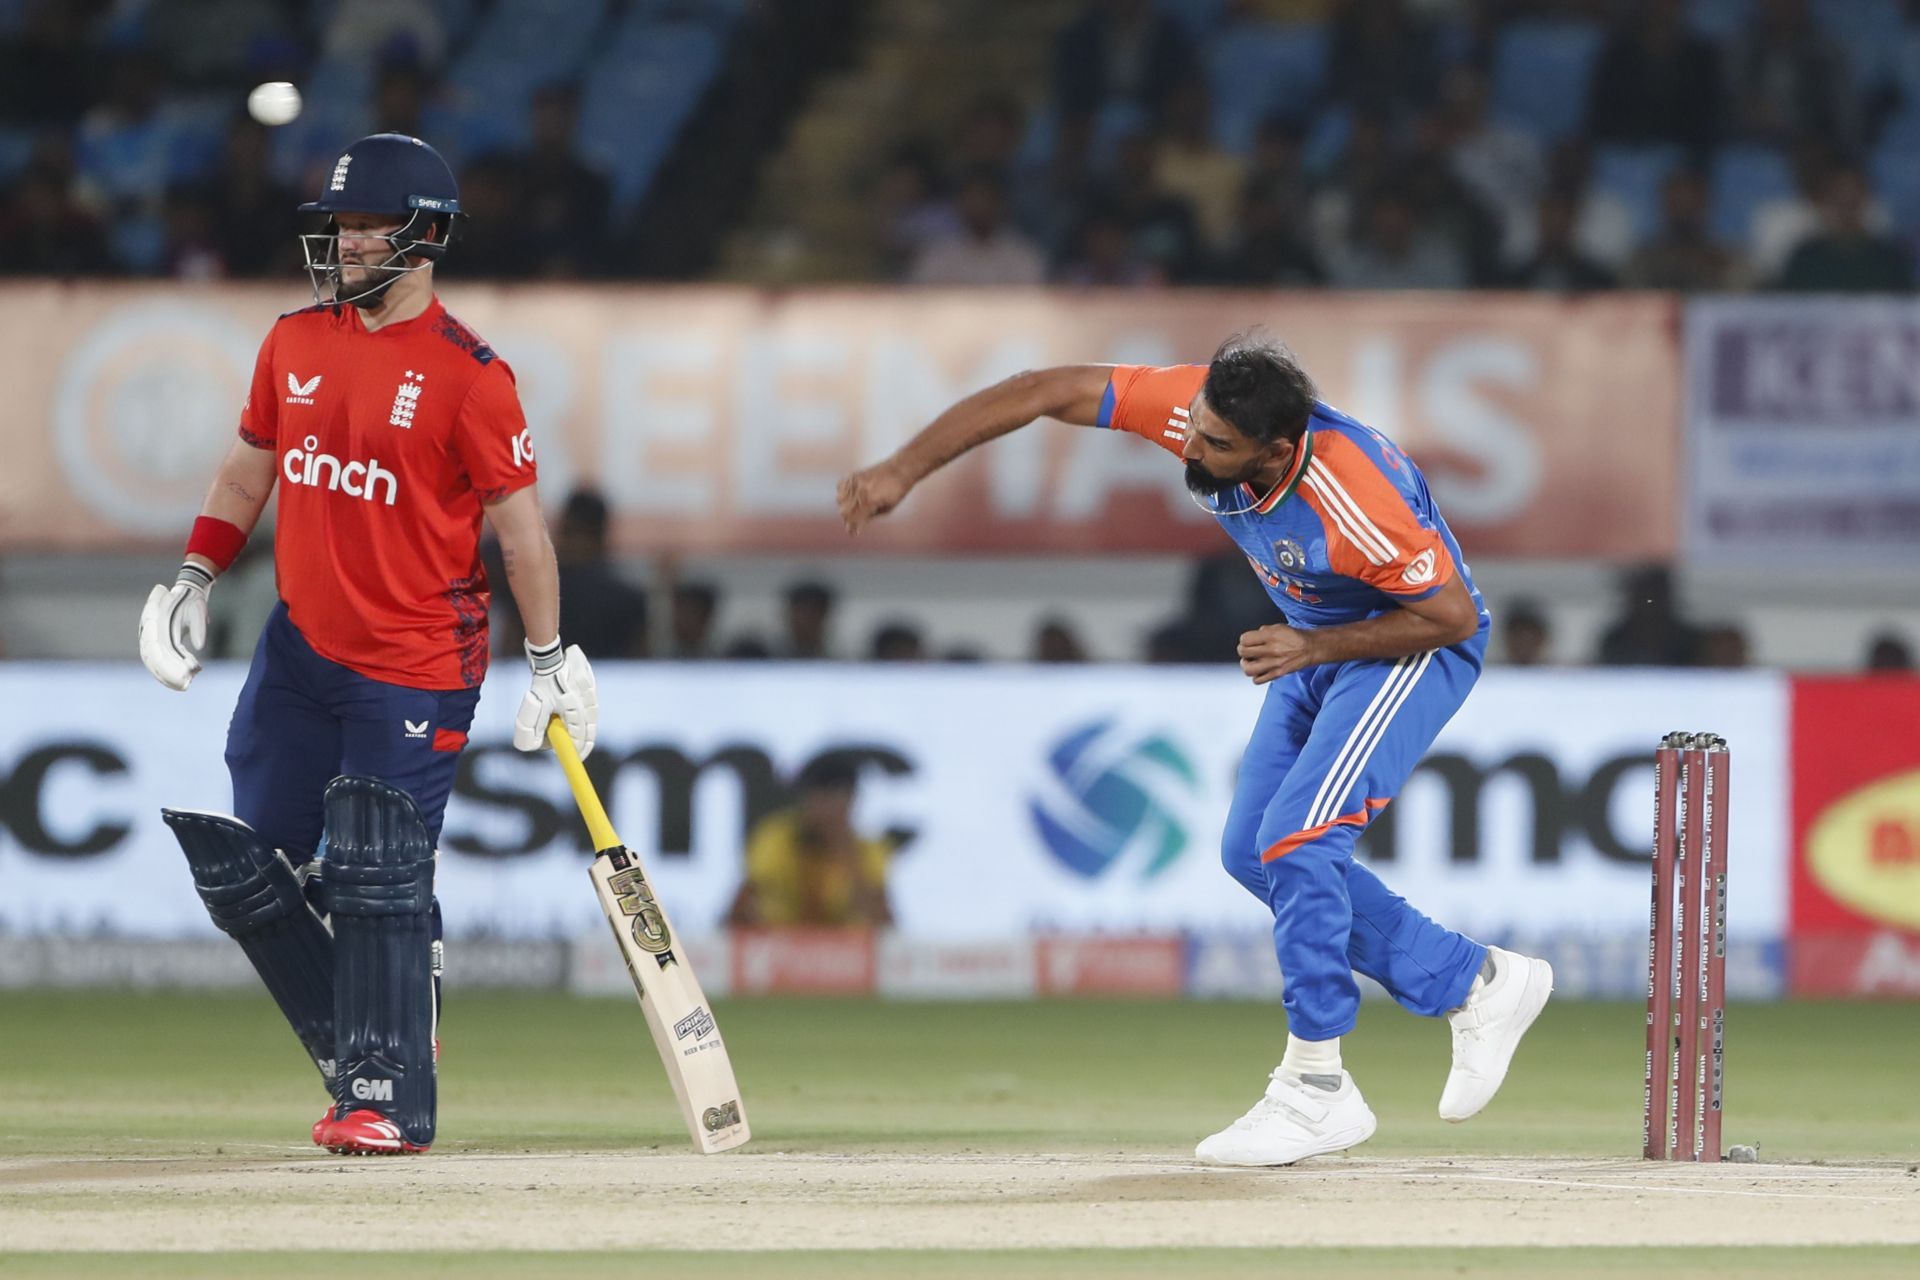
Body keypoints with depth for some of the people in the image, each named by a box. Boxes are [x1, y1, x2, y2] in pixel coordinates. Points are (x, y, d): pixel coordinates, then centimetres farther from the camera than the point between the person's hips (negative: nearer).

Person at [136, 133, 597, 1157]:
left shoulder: (467, 374, -11)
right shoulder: (296, 342, 6)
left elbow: (517, 521, -7)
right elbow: (251, 464, 19)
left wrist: (548, 660, -7)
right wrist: (195, 577, 9)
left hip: (416, 669, -7)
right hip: (299, 649, 7)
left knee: (377, 883, -11)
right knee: (241, 866, 5)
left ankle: (390, 1099, -4)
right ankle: (356, 1050, 18)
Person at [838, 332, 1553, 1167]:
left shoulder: (1358, 507, -39)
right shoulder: (1196, 408, -25)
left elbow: (1453, 615, -25)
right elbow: (1046, 393, -22)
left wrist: (1313, 648, -29)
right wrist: (905, 469, -26)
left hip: (1416, 647, -8)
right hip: (1317, 644, 8)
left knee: (1295, 839, -21)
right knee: (1253, 853, 7)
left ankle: (1317, 1090, -12)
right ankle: (1477, 985, 16)